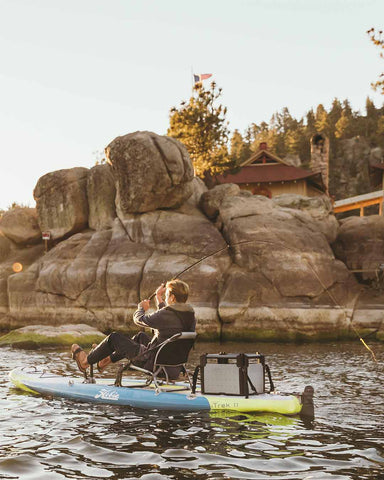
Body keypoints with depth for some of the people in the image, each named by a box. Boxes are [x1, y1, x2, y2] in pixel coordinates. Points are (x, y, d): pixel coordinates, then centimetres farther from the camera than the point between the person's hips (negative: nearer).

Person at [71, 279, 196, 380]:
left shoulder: (167, 315, -24)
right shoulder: (190, 316, 0)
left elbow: (139, 319, -8)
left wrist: (141, 308, 13)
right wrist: (159, 298, 29)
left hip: (154, 363, -8)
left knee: (114, 338, 8)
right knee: (140, 337, 32)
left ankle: (86, 361, 30)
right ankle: (108, 359, 46)